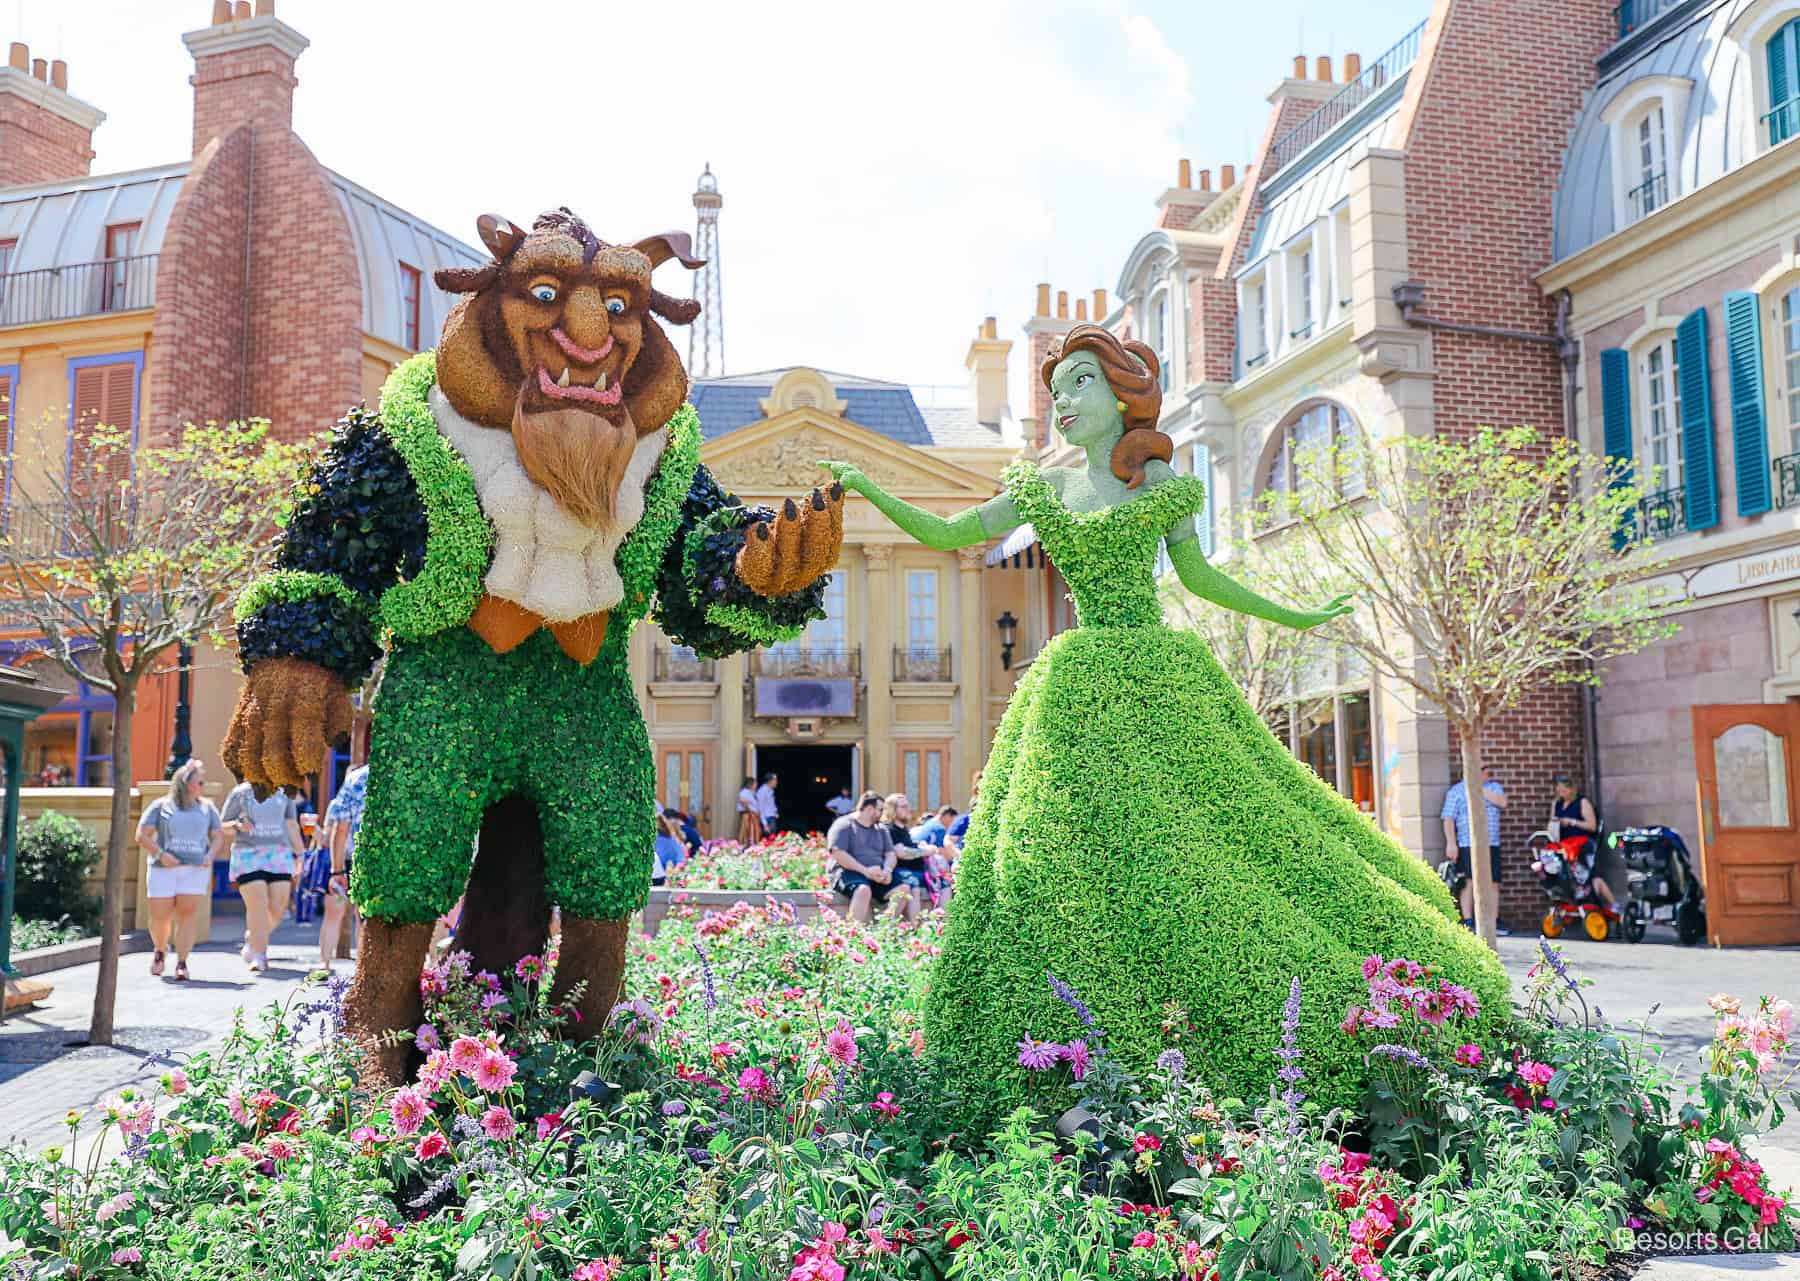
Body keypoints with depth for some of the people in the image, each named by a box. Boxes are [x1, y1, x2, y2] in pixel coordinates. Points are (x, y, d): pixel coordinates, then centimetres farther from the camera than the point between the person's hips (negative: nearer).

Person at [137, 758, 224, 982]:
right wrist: (161, 854, -12)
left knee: (187, 915, -9)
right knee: (160, 917, 0)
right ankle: (159, 951, 29)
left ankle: (182, 963, -8)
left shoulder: (206, 807, 17)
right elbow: (142, 836, 2)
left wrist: (210, 856, -4)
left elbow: (218, 837, 17)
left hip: (195, 870, 1)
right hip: (163, 870, -1)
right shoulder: (161, 806, 8)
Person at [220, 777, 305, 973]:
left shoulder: (284, 793, 11)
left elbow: (291, 825, 17)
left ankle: (252, 940, 23)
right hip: (247, 855, -3)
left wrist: (300, 853, 15)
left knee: (278, 907, -3)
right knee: (257, 905, -13)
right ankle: (259, 956, -5)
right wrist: (237, 826, -14)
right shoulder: (240, 793, 4)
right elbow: (223, 825, 8)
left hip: (278, 855, 3)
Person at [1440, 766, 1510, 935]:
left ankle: (1494, 923, 12)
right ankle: (1468, 922, -9)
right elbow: (1448, 818, -3)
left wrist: (1480, 790, -8)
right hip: (1468, 845, -4)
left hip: (1492, 845, 4)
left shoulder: (1494, 787, 16)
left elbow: (1502, 802, -5)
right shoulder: (1456, 790, 4)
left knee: (1494, 883, 4)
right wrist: (1451, 843, -12)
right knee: (1470, 883, -11)